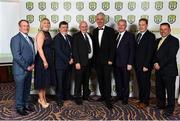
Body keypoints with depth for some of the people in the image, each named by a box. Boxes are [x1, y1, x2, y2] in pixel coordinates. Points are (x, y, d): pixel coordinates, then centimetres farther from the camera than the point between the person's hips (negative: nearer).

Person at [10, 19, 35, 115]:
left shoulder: (30, 39, 13)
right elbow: (17, 56, -19)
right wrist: (27, 67, -15)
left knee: (27, 89, 17)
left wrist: (32, 64, 2)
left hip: (29, 69, 7)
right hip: (20, 69, -7)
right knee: (20, 89, 6)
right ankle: (19, 107, 21)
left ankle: (26, 104, 32)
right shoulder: (16, 39, -12)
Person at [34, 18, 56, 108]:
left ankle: (43, 98, 27)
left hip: (48, 59, 9)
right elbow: (39, 48, -20)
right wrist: (44, 61, -23)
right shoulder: (41, 33, -12)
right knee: (42, 79, 2)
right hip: (42, 60, -9)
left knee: (46, 79, 15)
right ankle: (41, 99, 15)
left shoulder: (48, 34, 13)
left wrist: (48, 61, 11)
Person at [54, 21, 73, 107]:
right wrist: (68, 60, -14)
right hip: (60, 64, -6)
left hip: (69, 64, 6)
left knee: (67, 82, 10)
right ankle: (59, 99, 12)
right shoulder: (57, 38, -6)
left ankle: (67, 96, 23)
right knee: (60, 82, 1)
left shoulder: (69, 37, 15)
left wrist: (71, 58, -3)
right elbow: (58, 51, -14)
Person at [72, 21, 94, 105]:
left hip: (89, 61, 7)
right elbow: (75, 50, -12)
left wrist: (92, 60, 8)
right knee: (78, 81, 1)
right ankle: (77, 97, 12)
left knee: (86, 80, 17)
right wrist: (77, 62, -19)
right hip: (80, 62, -6)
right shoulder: (76, 36, -6)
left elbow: (91, 48, 14)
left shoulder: (89, 35, 13)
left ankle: (86, 95, 29)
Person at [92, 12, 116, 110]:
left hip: (107, 60, -5)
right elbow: (94, 45, 12)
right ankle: (103, 96, 22)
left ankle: (108, 100, 0)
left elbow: (112, 46, -8)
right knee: (100, 79, 10)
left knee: (107, 79, -5)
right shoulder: (95, 31, 11)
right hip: (97, 60, 5)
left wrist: (110, 59, -13)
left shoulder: (110, 30, -4)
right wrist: (94, 58, 6)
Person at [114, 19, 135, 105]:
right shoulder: (115, 35, 11)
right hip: (116, 63, 5)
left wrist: (130, 63, -14)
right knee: (118, 81, 13)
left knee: (125, 82, 5)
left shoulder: (130, 36, -5)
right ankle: (119, 95, 29)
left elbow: (132, 50, -9)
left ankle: (125, 98, 19)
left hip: (125, 63, -5)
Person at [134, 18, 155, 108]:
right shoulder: (138, 35, 13)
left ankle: (145, 101, 16)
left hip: (145, 65, -6)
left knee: (145, 83, 4)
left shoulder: (151, 36, -9)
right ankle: (140, 99, 26)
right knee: (140, 83, 13)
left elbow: (150, 52, -15)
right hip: (137, 65, 7)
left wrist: (146, 65, -18)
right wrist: (135, 63, 8)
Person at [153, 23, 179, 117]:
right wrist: (155, 63, -4)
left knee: (170, 90, 2)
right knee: (159, 89, 15)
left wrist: (160, 65, -15)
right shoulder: (158, 41, 16)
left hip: (169, 70, -7)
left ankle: (170, 109, 14)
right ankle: (161, 104, 31)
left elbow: (171, 56, -16)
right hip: (159, 70, 7)